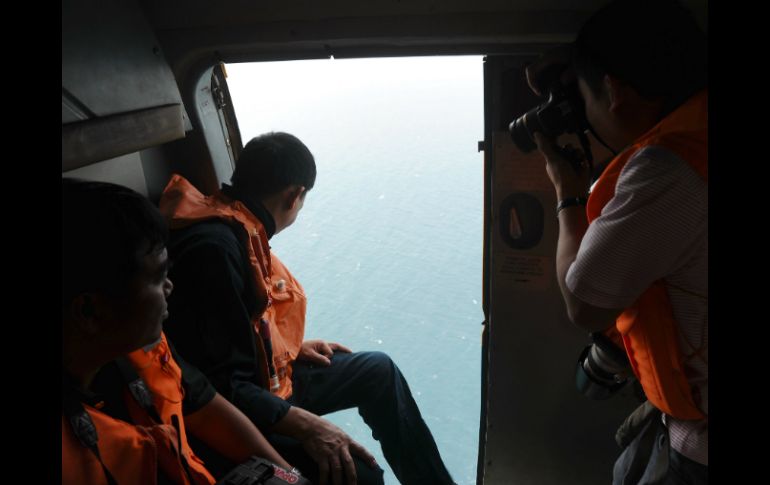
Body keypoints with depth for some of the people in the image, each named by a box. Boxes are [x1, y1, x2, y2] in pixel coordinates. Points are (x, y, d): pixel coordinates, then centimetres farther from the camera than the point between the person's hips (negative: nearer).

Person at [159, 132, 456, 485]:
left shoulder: (236, 228, 2)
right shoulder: (214, 248, -28)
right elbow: (221, 388, -29)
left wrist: (295, 347, 14)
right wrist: (307, 426, -29)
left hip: (266, 375, 10)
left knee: (377, 370, 14)